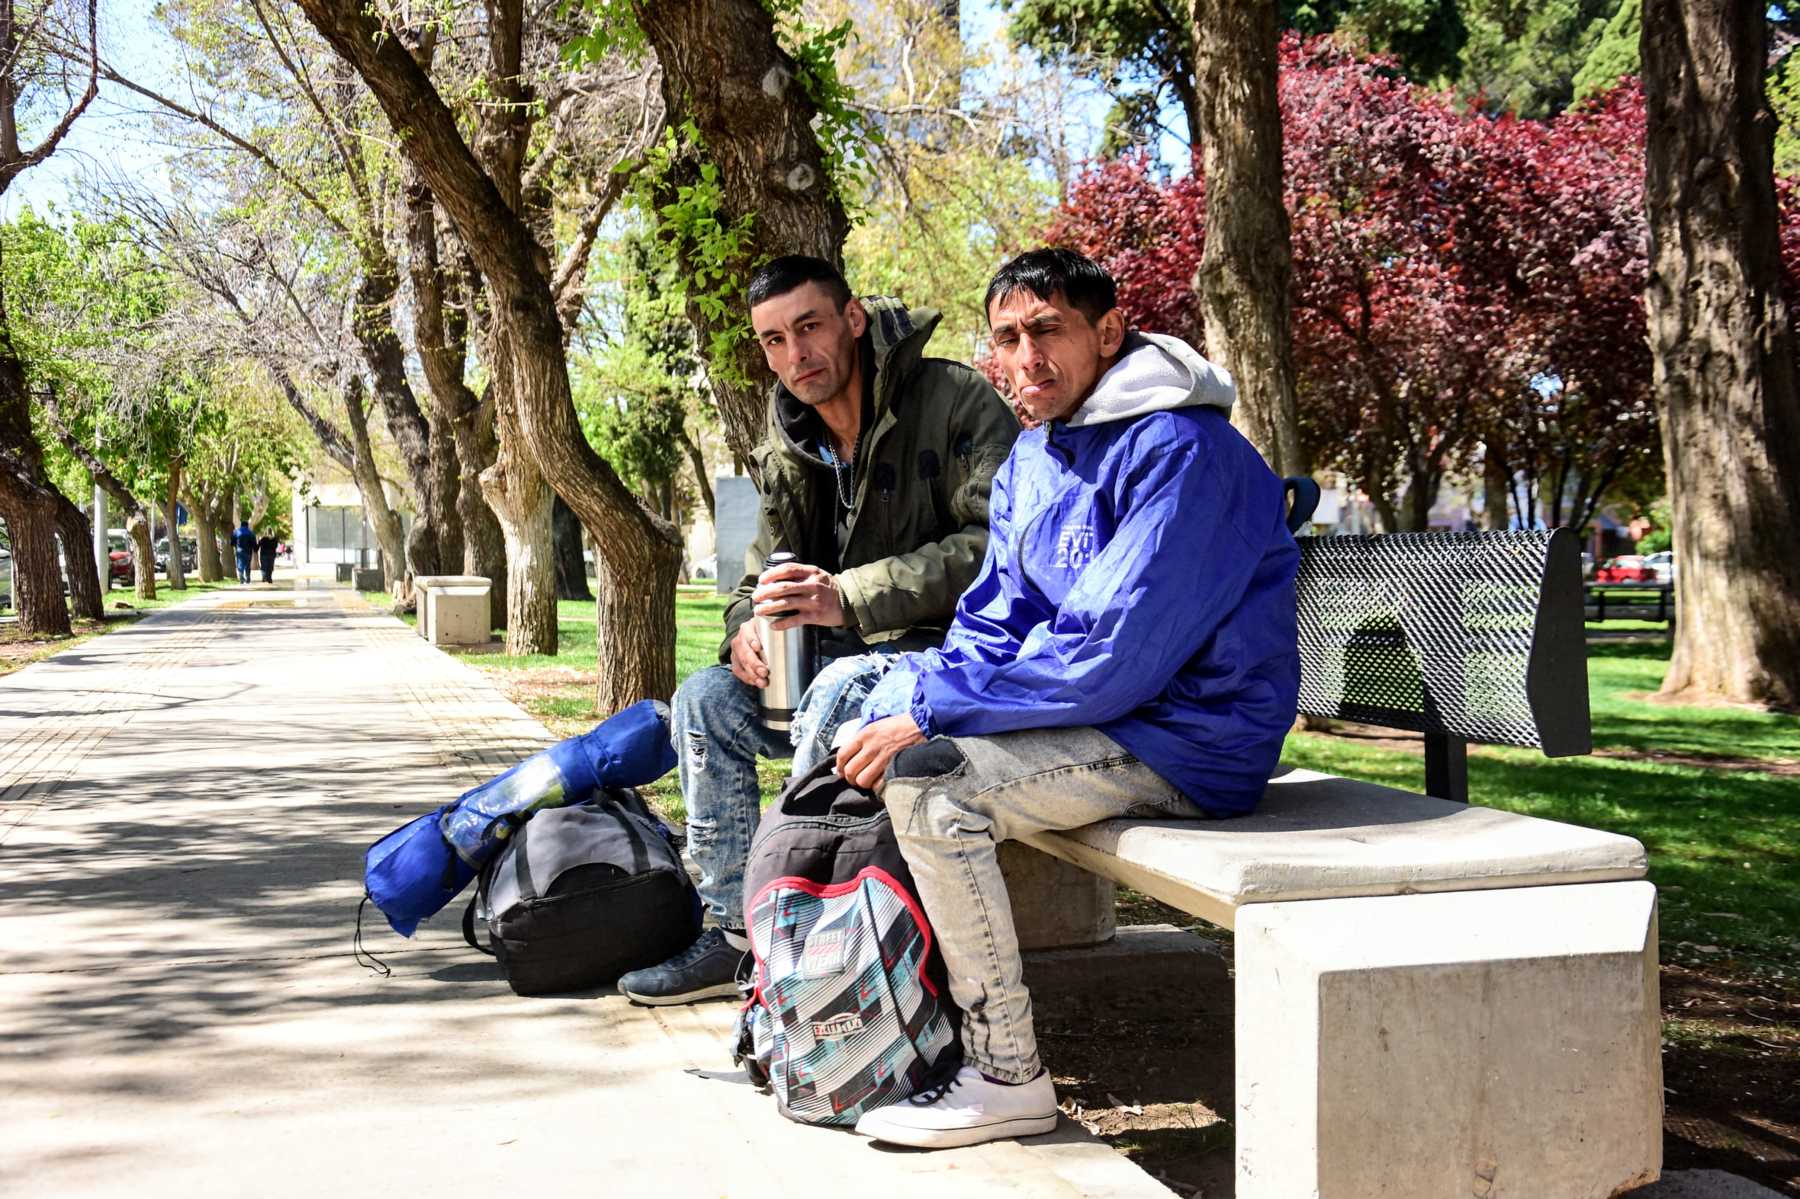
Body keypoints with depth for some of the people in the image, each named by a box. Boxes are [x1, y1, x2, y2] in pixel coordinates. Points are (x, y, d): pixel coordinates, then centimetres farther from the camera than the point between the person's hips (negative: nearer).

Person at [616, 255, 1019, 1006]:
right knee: (706, 701, -5)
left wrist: (849, 598, -29)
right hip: (854, 655, 8)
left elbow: (996, 547, -25)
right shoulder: (791, 450, 11)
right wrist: (746, 629, -11)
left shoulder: (956, 402, -13)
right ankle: (736, 930, 0)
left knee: (838, 694, -35)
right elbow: (767, 571, 15)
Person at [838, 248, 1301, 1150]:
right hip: (1094, 713, 10)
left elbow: (1109, 658, -26)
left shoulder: (1180, 452, -20)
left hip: (1185, 741, -10)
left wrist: (926, 716, -22)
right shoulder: (1032, 457, 9)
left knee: (928, 781, -25)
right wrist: (904, 700, -10)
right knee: (873, 721, 9)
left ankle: (1008, 1078, -13)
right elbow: (995, 629, 10)